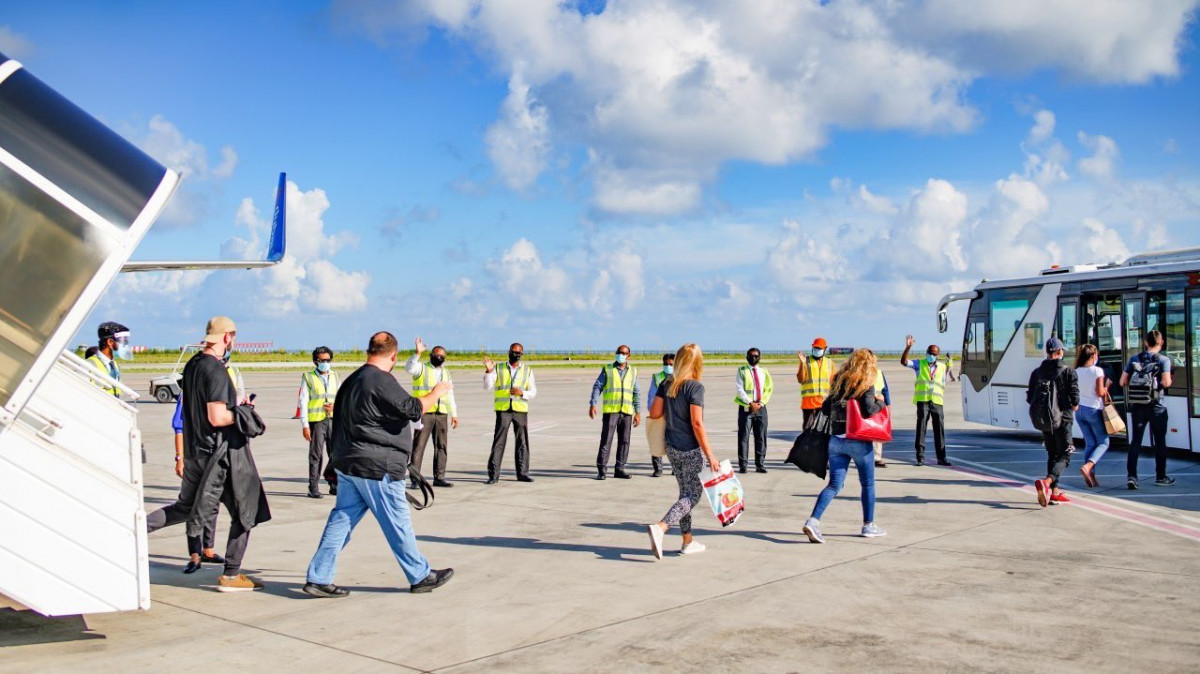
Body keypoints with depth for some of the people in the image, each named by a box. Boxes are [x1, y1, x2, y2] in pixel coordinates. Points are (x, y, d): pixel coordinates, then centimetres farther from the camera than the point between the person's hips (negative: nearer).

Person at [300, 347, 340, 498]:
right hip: (316, 420, -4)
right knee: (316, 455, -3)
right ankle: (313, 488, 3)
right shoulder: (308, 377, 3)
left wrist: (335, 406, -2)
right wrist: (304, 425, -7)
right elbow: (303, 402, -1)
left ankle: (335, 485, 13)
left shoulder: (334, 376, 16)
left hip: (333, 419, 4)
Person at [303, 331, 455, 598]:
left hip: (347, 464, 9)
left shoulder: (353, 379, 14)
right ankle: (420, 576, 14)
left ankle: (318, 578, 9)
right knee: (397, 522, 2)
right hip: (376, 468, -9)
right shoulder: (381, 381, -17)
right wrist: (436, 393, -4)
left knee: (341, 519, 10)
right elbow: (412, 408, -20)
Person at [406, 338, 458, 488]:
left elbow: (450, 395, 23)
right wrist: (418, 353, -31)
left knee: (441, 446, 7)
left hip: (442, 414, 6)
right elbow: (409, 368, -20)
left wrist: (454, 414, 19)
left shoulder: (446, 372, 19)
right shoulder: (421, 368, 3)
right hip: (424, 412, -6)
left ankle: (439, 477, 14)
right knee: (419, 445, -6)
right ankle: (415, 477, -5)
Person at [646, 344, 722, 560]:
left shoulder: (667, 384, 3)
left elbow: (654, 413, 2)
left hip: (672, 448, 7)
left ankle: (688, 542, 23)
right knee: (693, 494, 0)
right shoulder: (695, 387, -15)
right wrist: (709, 455, -15)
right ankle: (660, 527, -18)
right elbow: (697, 423, -18)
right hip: (691, 449, -7)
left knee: (686, 492, 17)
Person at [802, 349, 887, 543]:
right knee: (868, 484, 14)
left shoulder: (839, 381, 9)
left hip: (836, 439, 5)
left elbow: (825, 407, 11)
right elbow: (869, 410, -19)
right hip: (858, 441, -5)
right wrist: (880, 402, -1)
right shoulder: (866, 385, -7)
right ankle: (868, 525, 23)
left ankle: (813, 521, -15)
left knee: (834, 484, 4)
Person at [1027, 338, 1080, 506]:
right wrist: (1074, 406, 6)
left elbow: (1030, 398, 5)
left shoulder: (1037, 372, 5)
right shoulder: (1068, 371, -8)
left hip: (1044, 421, 5)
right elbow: (1075, 396, -15)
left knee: (1052, 455, 17)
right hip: (1063, 419, -5)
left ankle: (1054, 491, 16)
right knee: (1064, 456, 0)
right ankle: (1046, 482, -25)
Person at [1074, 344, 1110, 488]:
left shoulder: (1076, 372, 4)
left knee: (1089, 443, 11)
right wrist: (1106, 387, 6)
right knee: (1103, 442, 6)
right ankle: (1088, 466, -17)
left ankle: (1091, 476, 5)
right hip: (1094, 410, -5)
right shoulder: (1097, 371, -10)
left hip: (1079, 410, 5)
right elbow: (1100, 392, -12)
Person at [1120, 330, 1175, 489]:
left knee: (1135, 441, 4)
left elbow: (1123, 382, 2)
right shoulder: (1163, 360, -6)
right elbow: (1166, 382, -18)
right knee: (1160, 442, 11)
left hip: (1137, 406, 3)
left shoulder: (1134, 359, 4)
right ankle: (1160, 477, 20)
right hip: (1156, 407, -3)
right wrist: (1170, 381, 4)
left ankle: (1131, 476, -5)